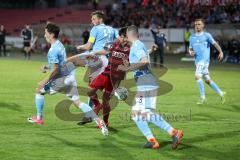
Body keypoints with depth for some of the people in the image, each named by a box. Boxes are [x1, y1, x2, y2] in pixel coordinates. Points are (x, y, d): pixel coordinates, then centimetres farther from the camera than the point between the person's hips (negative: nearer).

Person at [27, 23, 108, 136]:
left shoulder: (53, 50, -18)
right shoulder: (60, 45, 12)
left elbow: (56, 69, -21)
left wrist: (45, 81, -14)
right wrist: (47, 67, 13)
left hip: (62, 79, -8)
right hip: (70, 76, 8)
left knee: (39, 91, 11)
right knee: (77, 102, 6)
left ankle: (39, 118, 21)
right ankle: (98, 121, -7)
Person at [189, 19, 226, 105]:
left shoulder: (206, 35, 0)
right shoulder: (192, 37, 15)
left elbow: (215, 43, -7)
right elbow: (190, 48, 21)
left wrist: (220, 52, -22)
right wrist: (191, 52, -2)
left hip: (204, 59, -6)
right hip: (197, 61, 6)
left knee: (197, 76, -19)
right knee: (207, 80, 9)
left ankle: (202, 97, -11)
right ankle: (221, 93, 22)